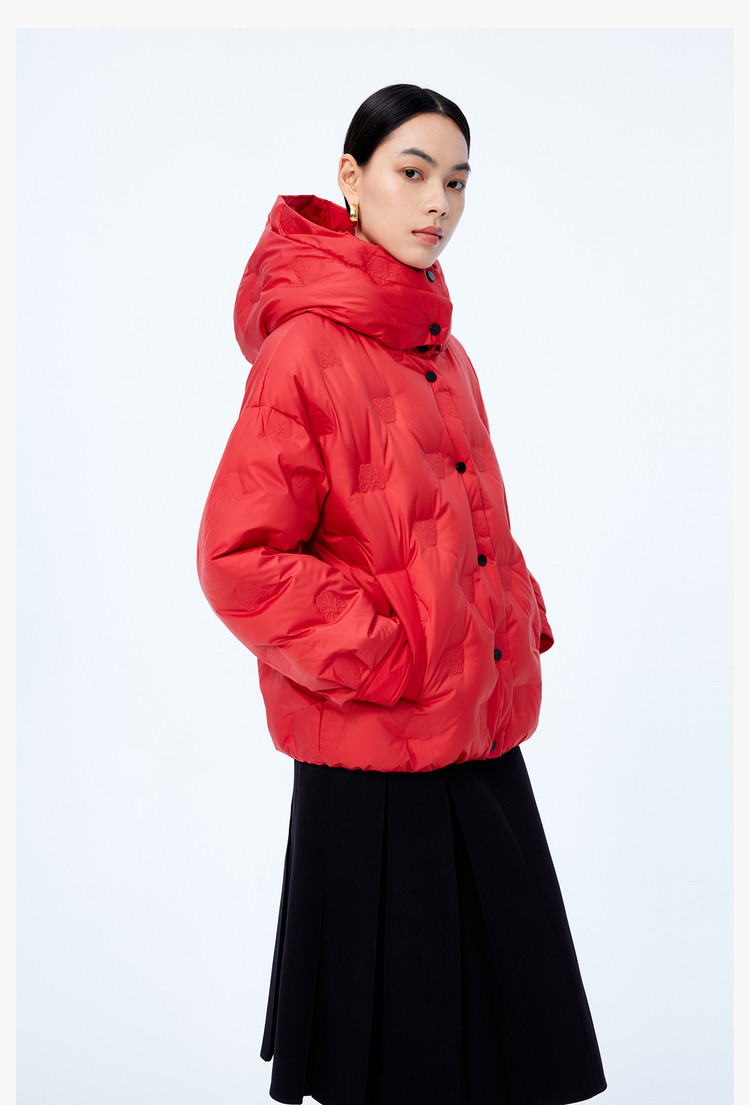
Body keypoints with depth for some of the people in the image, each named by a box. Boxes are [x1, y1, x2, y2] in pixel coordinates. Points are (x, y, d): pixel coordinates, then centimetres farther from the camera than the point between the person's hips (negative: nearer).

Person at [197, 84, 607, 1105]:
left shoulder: (441, 351, 11)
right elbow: (240, 556, -16)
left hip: (479, 730, 8)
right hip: (376, 759, -7)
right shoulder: (308, 350, -13)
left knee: (504, 1003, 15)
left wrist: (517, 626, 8)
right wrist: (382, 659, -16)